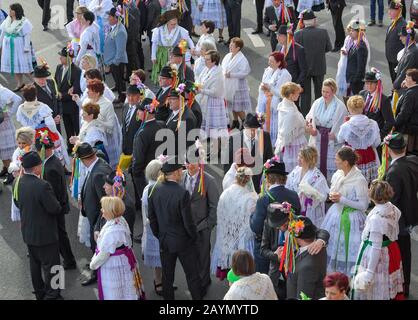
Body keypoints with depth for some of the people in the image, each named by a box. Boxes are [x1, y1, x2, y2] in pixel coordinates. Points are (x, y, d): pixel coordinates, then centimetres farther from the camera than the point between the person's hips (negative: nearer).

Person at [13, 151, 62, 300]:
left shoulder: (18, 183, -7)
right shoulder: (42, 186, -29)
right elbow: (55, 209, -23)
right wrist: (59, 206, -1)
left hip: (28, 232, 8)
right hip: (45, 234, -8)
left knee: (35, 263, 22)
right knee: (51, 266, 7)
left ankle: (40, 293, 36)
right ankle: (52, 295, 16)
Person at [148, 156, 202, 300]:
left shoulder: (155, 190, -7)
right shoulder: (182, 193, -23)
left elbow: (151, 217, 3)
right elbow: (188, 221, -18)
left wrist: (159, 235, 15)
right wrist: (194, 236, -1)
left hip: (165, 242, 5)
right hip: (184, 242, -5)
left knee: (167, 277, 16)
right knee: (193, 276, 9)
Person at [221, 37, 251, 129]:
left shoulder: (242, 59, -17)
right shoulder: (228, 56, 6)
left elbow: (245, 72, -22)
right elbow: (223, 67, 18)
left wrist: (231, 75, -22)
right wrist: (224, 73, -3)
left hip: (238, 86, -8)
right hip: (228, 85, 8)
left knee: (238, 106, -3)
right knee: (232, 104, 16)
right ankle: (235, 121, 29)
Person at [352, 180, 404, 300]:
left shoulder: (375, 218, -27)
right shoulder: (394, 209, -4)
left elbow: (376, 247, -26)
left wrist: (370, 271, -22)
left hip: (379, 256, -8)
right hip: (392, 250, 8)